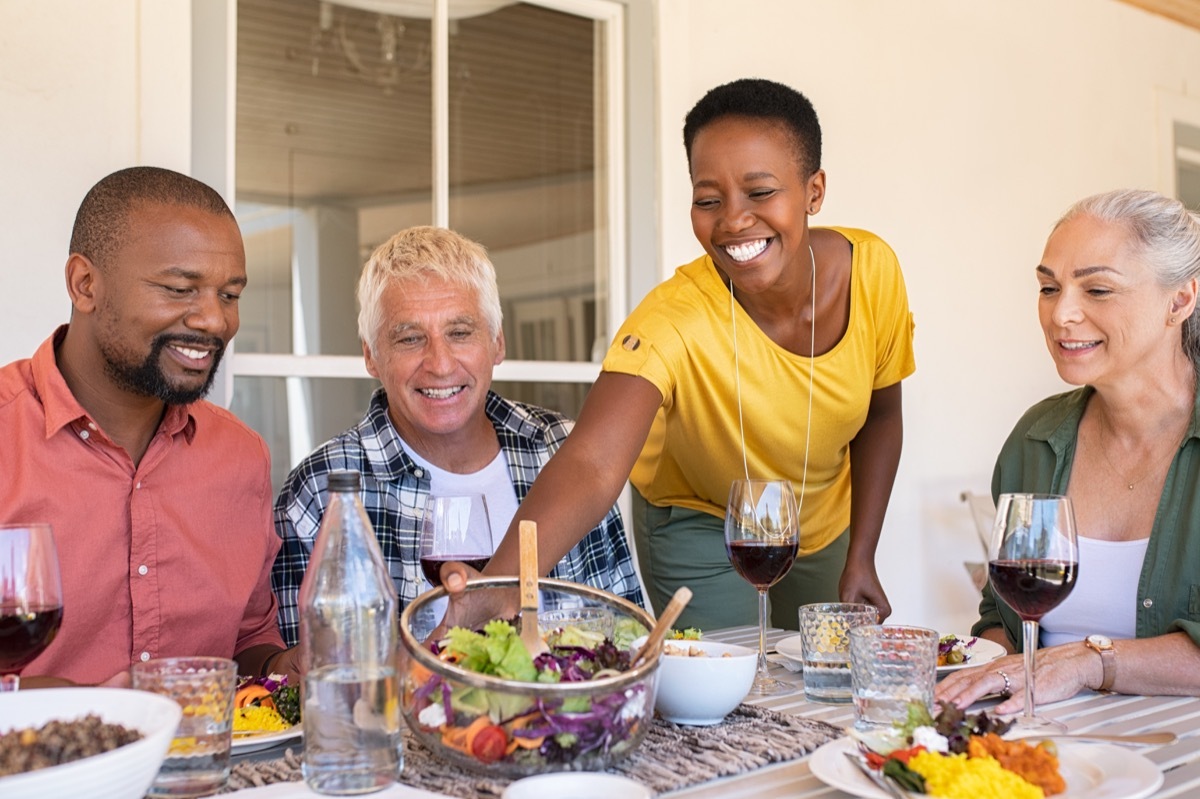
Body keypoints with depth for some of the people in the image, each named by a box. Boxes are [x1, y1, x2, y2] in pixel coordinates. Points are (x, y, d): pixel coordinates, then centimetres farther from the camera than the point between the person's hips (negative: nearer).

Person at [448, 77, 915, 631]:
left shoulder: (871, 270, -23)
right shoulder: (672, 324, -38)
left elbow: (880, 415, -5)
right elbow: (590, 466, -53)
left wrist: (860, 559, -6)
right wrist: (489, 590, -70)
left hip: (826, 526, 5)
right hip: (699, 527, -4)